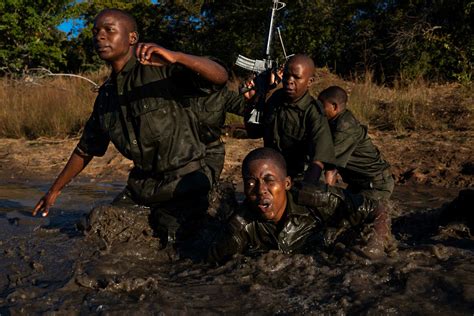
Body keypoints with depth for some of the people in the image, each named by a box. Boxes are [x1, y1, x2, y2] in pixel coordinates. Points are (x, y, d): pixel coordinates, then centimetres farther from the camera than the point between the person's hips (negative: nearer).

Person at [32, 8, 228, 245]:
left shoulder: (159, 68, -10)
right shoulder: (106, 95, 10)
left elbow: (220, 77, -22)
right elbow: (85, 149, 20)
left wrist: (175, 57, -37)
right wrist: (54, 190, 24)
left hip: (184, 179, -6)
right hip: (142, 184, 6)